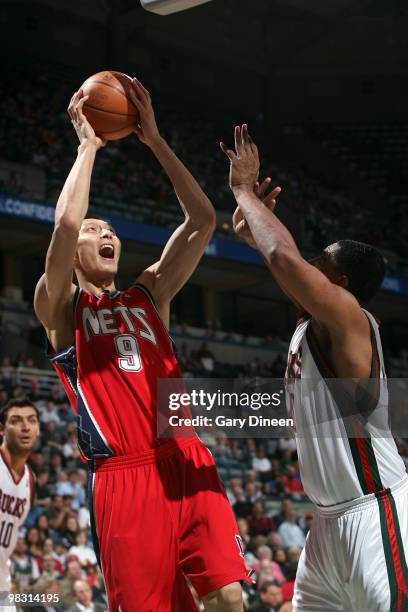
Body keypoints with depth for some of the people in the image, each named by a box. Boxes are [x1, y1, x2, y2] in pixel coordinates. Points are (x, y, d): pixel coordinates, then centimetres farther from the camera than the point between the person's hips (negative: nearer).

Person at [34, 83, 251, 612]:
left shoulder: (149, 294, 22)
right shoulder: (60, 306, 9)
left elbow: (202, 220, 14)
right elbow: (65, 223, -9)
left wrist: (155, 141, 10)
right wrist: (89, 144, 1)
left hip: (186, 461, 4)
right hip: (122, 475, -4)